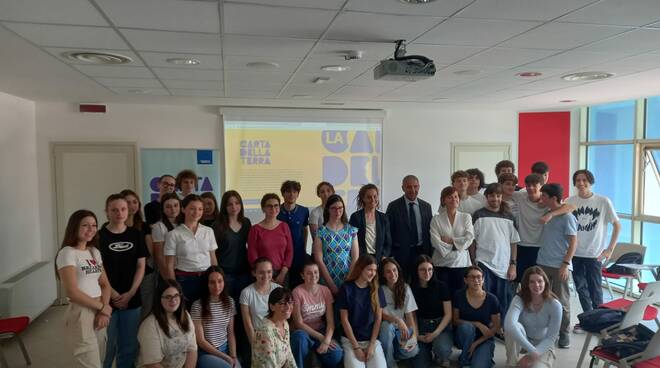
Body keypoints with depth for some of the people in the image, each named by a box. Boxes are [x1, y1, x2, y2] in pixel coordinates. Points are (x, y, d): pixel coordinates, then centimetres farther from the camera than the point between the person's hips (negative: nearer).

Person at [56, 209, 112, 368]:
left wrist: (103, 311, -6)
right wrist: (102, 307, -10)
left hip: (99, 313, 7)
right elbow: (72, 292, -18)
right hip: (81, 314, -7)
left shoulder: (95, 252, 11)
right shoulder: (67, 253, -11)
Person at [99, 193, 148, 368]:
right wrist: (113, 295, -11)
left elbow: (141, 266, 4)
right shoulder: (99, 236, -4)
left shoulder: (136, 235, 4)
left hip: (132, 299, 3)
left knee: (129, 346, 11)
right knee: (106, 346, 6)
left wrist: (130, 293, -6)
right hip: (107, 299, -2)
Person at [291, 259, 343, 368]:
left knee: (337, 354, -27)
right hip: (303, 332, -2)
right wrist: (321, 337, -17)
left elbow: (330, 321, -5)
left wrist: (326, 340, -22)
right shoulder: (297, 292, -13)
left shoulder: (325, 290, -2)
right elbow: (299, 323, -13)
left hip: (321, 331, 2)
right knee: (300, 336, -38)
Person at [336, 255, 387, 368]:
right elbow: (344, 319, -5)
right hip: (350, 340, -2)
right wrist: (356, 347, -9)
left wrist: (372, 345, -6)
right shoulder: (346, 288, -5)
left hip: (373, 340, 2)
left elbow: (378, 318, 3)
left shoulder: (377, 290, 5)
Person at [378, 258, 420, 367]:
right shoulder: (379, 289, -6)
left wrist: (414, 334, -21)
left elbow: (410, 314, -5)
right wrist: (398, 320, -29)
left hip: (402, 329, 1)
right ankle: (388, 362, -14)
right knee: (387, 326, -37)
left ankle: (394, 354, 7)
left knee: (413, 350, -28)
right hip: (385, 328, -1)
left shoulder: (405, 288, 0)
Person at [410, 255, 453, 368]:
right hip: (421, 327, 1)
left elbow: (448, 314, -5)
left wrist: (436, 333, -14)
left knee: (442, 349, -33)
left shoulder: (441, 286, -6)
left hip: (441, 326, -1)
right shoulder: (412, 289, -2)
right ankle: (429, 352, 20)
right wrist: (415, 334, -9)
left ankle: (442, 358, 4)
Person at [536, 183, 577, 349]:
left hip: (560, 266, -6)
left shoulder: (567, 217, -9)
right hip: (543, 264, 6)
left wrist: (566, 264, -16)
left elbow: (573, 243, -11)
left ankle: (564, 333, 17)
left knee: (562, 301, 5)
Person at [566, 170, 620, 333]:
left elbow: (617, 225, 0)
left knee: (595, 289, 3)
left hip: (594, 253, -2)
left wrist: (610, 249, -3)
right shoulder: (570, 201, -2)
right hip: (576, 252, 2)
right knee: (581, 288, 13)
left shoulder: (603, 201, -6)